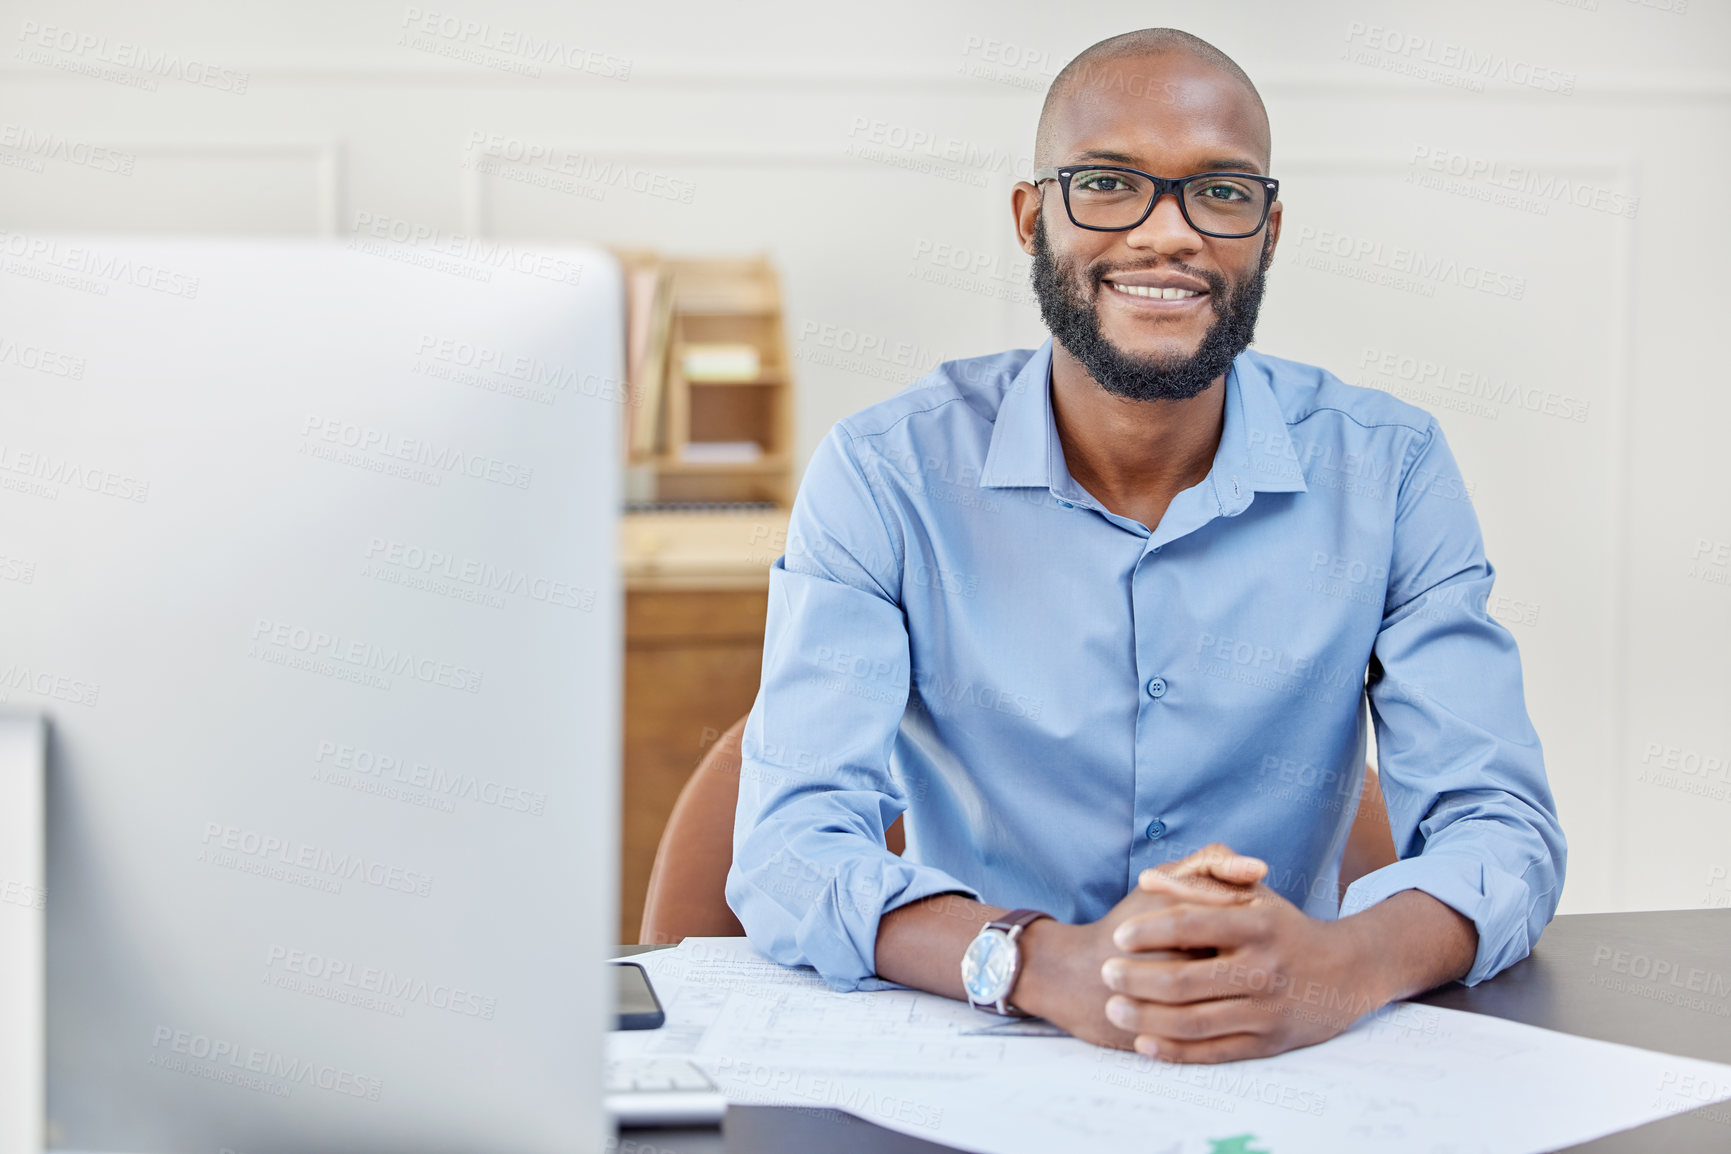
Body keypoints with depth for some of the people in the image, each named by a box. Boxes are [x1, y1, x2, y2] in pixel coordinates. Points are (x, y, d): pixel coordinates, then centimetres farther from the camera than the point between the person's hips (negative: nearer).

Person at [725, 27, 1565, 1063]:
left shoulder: (1390, 470, -3)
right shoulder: (887, 475, -7)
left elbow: (1501, 829, -9)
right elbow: (789, 849, -16)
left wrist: (1343, 966, -33)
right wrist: (1052, 965, -36)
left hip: (1295, 1074, 2)